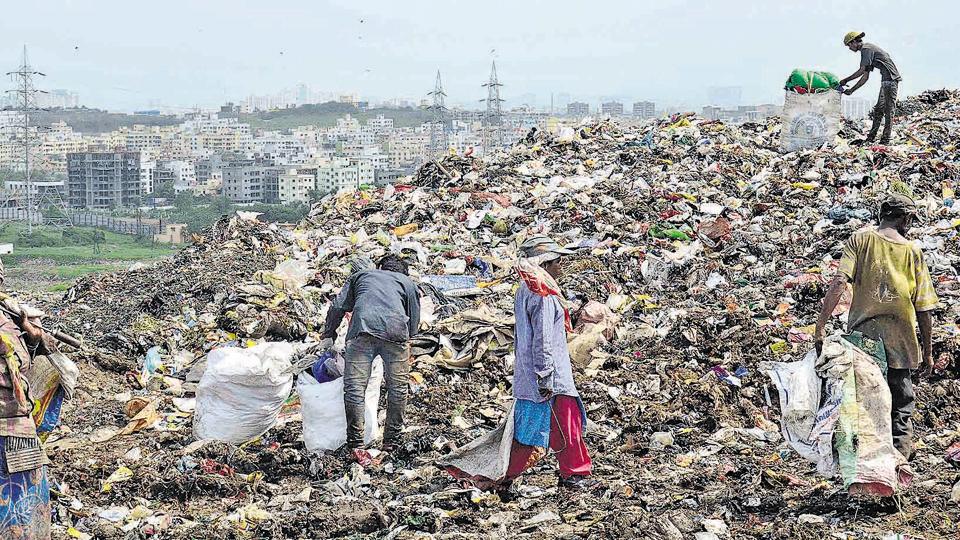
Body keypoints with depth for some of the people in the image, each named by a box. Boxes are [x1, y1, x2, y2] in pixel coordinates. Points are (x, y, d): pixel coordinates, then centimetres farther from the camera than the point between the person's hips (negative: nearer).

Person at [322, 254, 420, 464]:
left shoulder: (361, 275, 33)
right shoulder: (408, 283, 31)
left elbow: (338, 306, 23)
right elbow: (414, 324, 23)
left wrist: (328, 336, 32)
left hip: (362, 328, 0)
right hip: (396, 329, 0)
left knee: (354, 386, 1)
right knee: (398, 386, 13)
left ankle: (356, 444, -4)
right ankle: (392, 443, 18)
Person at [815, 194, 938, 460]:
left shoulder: (860, 239, 1)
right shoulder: (912, 250, 2)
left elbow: (839, 282, -14)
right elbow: (924, 309, 3)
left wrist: (820, 325, -14)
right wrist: (928, 352, 12)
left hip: (862, 335, 0)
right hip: (899, 343, 0)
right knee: (900, 410, 9)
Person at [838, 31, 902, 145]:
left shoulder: (866, 49, -9)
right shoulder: (867, 50, 23)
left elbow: (861, 71, -16)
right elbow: (865, 77, 21)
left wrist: (846, 80, -8)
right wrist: (851, 90, 17)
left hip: (890, 79, -11)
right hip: (886, 81, 11)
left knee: (888, 110, -9)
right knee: (878, 110, 11)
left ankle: (885, 140, -10)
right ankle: (871, 138, 13)